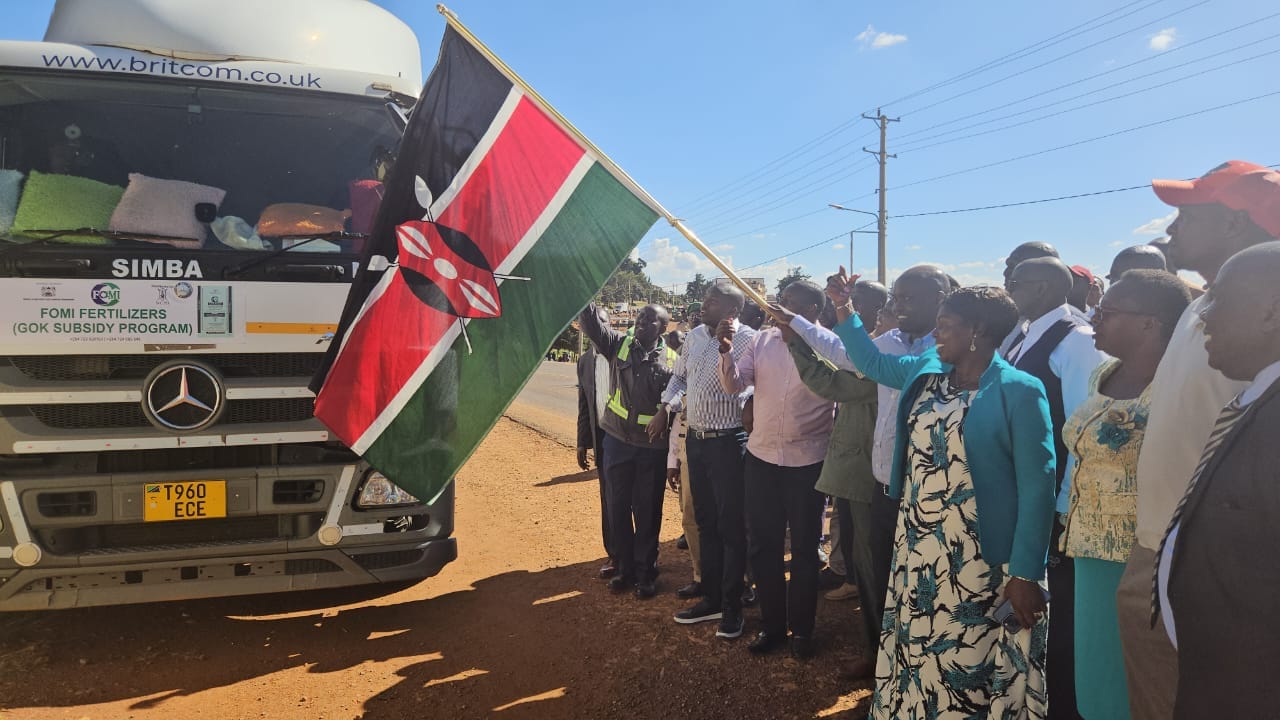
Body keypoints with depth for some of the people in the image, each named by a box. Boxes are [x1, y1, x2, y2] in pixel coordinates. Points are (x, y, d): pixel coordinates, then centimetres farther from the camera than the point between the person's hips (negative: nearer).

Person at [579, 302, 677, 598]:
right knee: (618, 507, 11)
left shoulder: (671, 360, -4)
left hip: (653, 446, -2)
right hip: (617, 440, 3)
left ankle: (646, 573, 23)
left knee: (647, 511, 7)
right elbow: (591, 322, -10)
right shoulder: (618, 344, 2)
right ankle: (625, 568, 28)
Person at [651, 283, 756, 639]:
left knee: (731, 526, 4)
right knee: (705, 522, 16)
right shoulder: (694, 336, 9)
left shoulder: (747, 339, -13)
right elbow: (679, 375, 21)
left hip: (728, 442, -7)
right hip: (695, 439, 7)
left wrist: (725, 344, -28)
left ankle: (731, 606, 18)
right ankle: (711, 598, 29)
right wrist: (665, 409, 11)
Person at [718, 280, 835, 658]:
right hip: (761, 457, 4)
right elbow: (734, 385, -2)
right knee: (761, 545, 13)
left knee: (804, 549, 11)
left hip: (808, 462, -4)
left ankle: (802, 629, 28)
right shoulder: (762, 339, 1)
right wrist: (726, 351, -16)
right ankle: (771, 624, 30)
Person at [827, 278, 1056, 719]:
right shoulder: (924, 373, 7)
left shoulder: (1018, 392, -13)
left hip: (982, 565, -6)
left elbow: (1036, 487, -14)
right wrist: (844, 311, 18)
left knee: (974, 669, 6)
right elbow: (872, 362, 26)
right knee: (920, 658, 18)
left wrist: (1026, 572, -15)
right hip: (918, 554, 6)